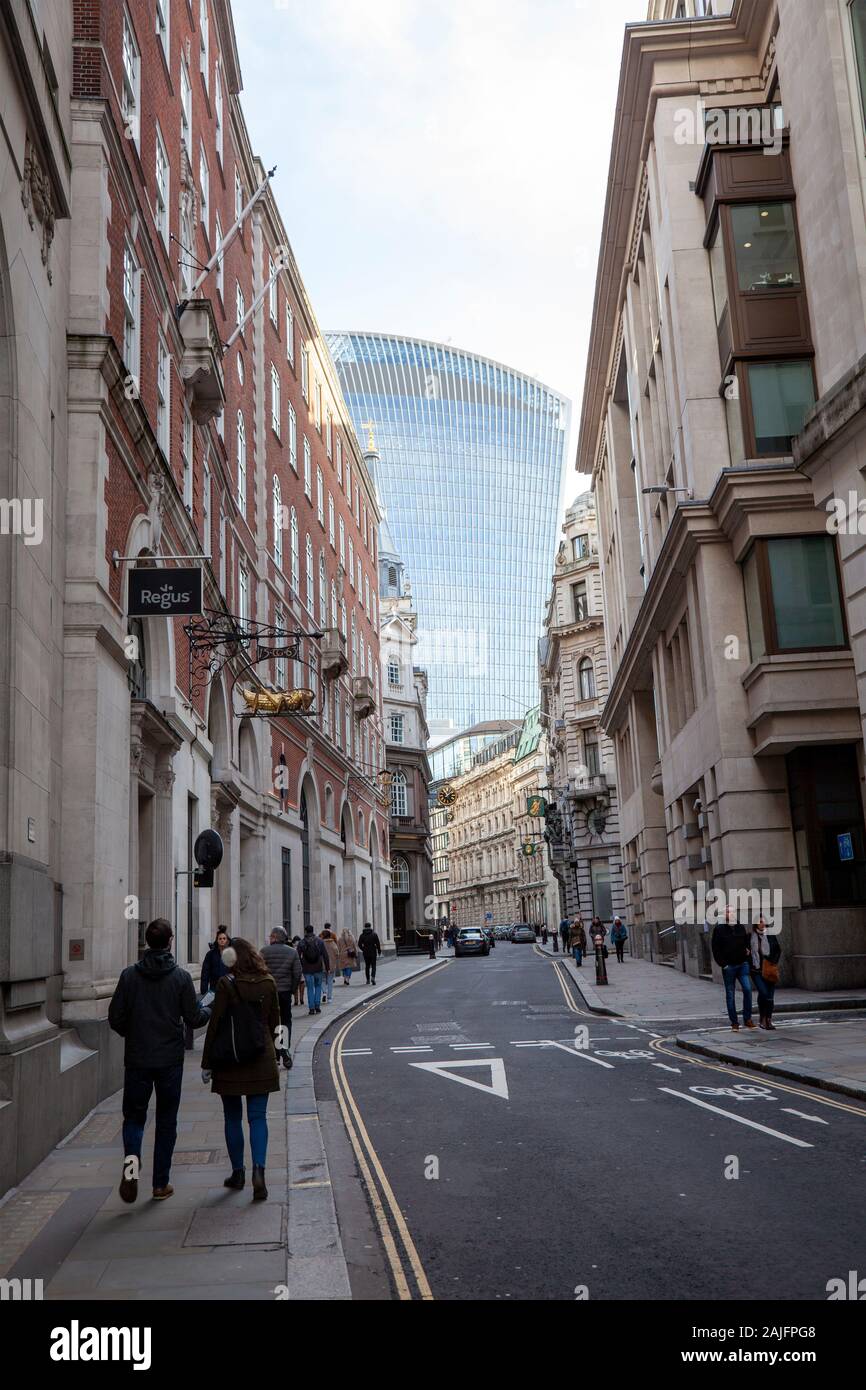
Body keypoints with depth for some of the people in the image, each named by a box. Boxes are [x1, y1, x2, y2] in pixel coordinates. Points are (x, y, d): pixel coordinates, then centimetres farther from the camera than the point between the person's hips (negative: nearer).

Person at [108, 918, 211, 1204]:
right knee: (166, 1120, 11)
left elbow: (115, 1018, -3)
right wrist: (209, 1011, 16)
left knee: (134, 1115, 13)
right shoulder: (181, 977, -8)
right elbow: (194, 1018, -6)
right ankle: (161, 1183, 14)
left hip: (136, 1060, 1)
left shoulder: (129, 975, -5)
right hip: (170, 1061, 0)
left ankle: (131, 1158, -14)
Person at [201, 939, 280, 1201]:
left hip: (229, 1060, -2)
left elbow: (215, 1024, -10)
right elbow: (274, 1022, 8)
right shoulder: (269, 982, 0)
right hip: (262, 1061, 3)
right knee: (258, 1118, 5)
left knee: (232, 1118, 13)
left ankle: (238, 1172, 21)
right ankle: (258, 1169, -11)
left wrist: (207, 1062, -4)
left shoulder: (226, 984, -12)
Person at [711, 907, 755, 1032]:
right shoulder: (719, 929, 0)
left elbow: (747, 943, 24)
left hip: (742, 964, 2)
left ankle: (747, 1019, -2)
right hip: (728, 966, -2)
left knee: (747, 989, -13)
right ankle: (734, 1023, 8)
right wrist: (723, 964, -9)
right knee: (730, 995, 3)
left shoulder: (741, 928, 11)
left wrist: (747, 951, 5)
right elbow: (715, 948, -2)